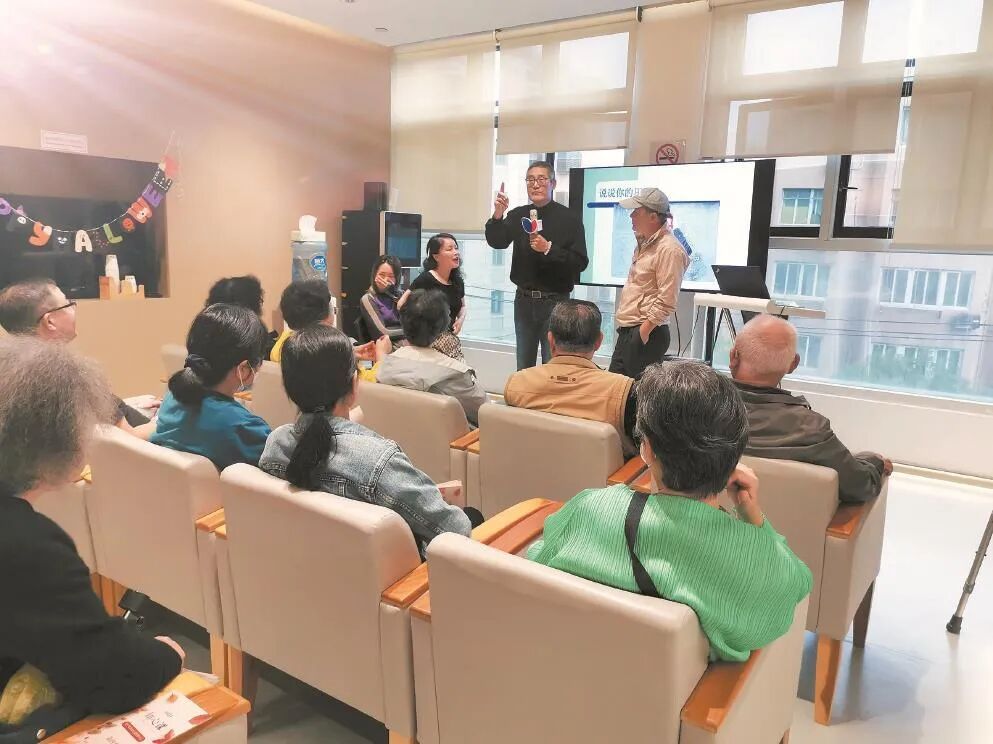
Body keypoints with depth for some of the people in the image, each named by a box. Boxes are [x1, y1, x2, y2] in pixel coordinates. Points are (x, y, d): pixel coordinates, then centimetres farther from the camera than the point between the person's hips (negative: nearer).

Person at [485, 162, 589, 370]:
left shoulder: (569, 218, -5)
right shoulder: (518, 215, 8)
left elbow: (580, 262, -11)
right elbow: (496, 242, -6)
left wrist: (549, 249, -22)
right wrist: (497, 216, -23)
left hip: (555, 301, -4)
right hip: (524, 300, 4)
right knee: (523, 366, 12)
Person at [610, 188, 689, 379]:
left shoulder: (669, 249, -16)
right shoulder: (645, 244, 16)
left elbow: (666, 301, -20)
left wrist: (644, 331, -19)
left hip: (647, 334, -10)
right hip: (626, 331, 10)